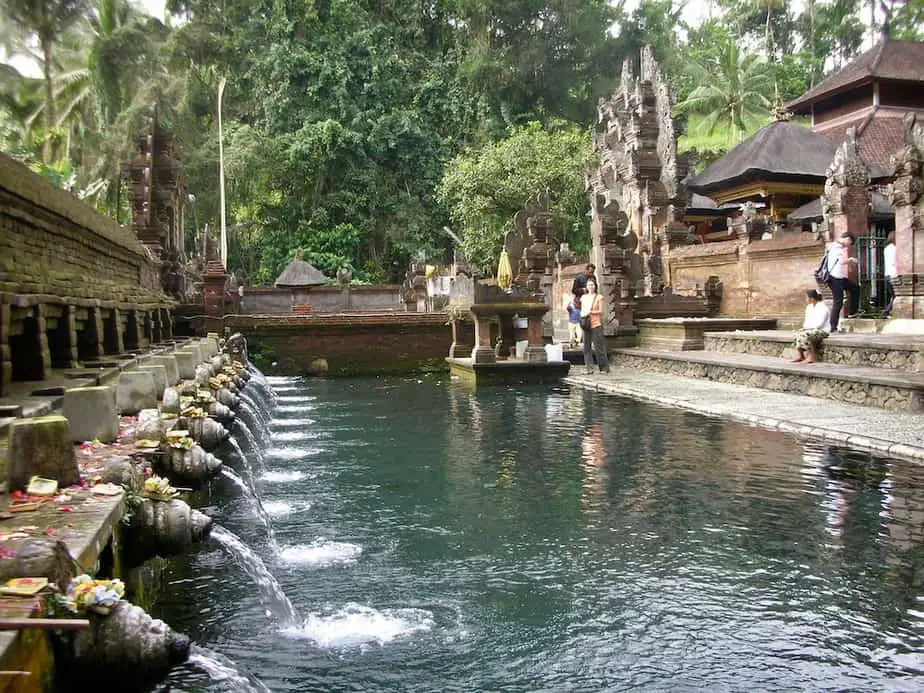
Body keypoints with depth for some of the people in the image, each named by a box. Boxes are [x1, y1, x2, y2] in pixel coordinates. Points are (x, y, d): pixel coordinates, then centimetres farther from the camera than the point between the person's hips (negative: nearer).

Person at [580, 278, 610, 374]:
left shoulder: (599, 297, 2)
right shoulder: (583, 297, 15)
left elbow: (601, 311, -2)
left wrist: (590, 312, -13)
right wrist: (582, 314, -2)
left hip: (596, 324, -4)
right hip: (586, 324, 4)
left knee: (598, 346, -5)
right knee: (587, 346, 1)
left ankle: (604, 367, 4)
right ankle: (588, 367, 4)